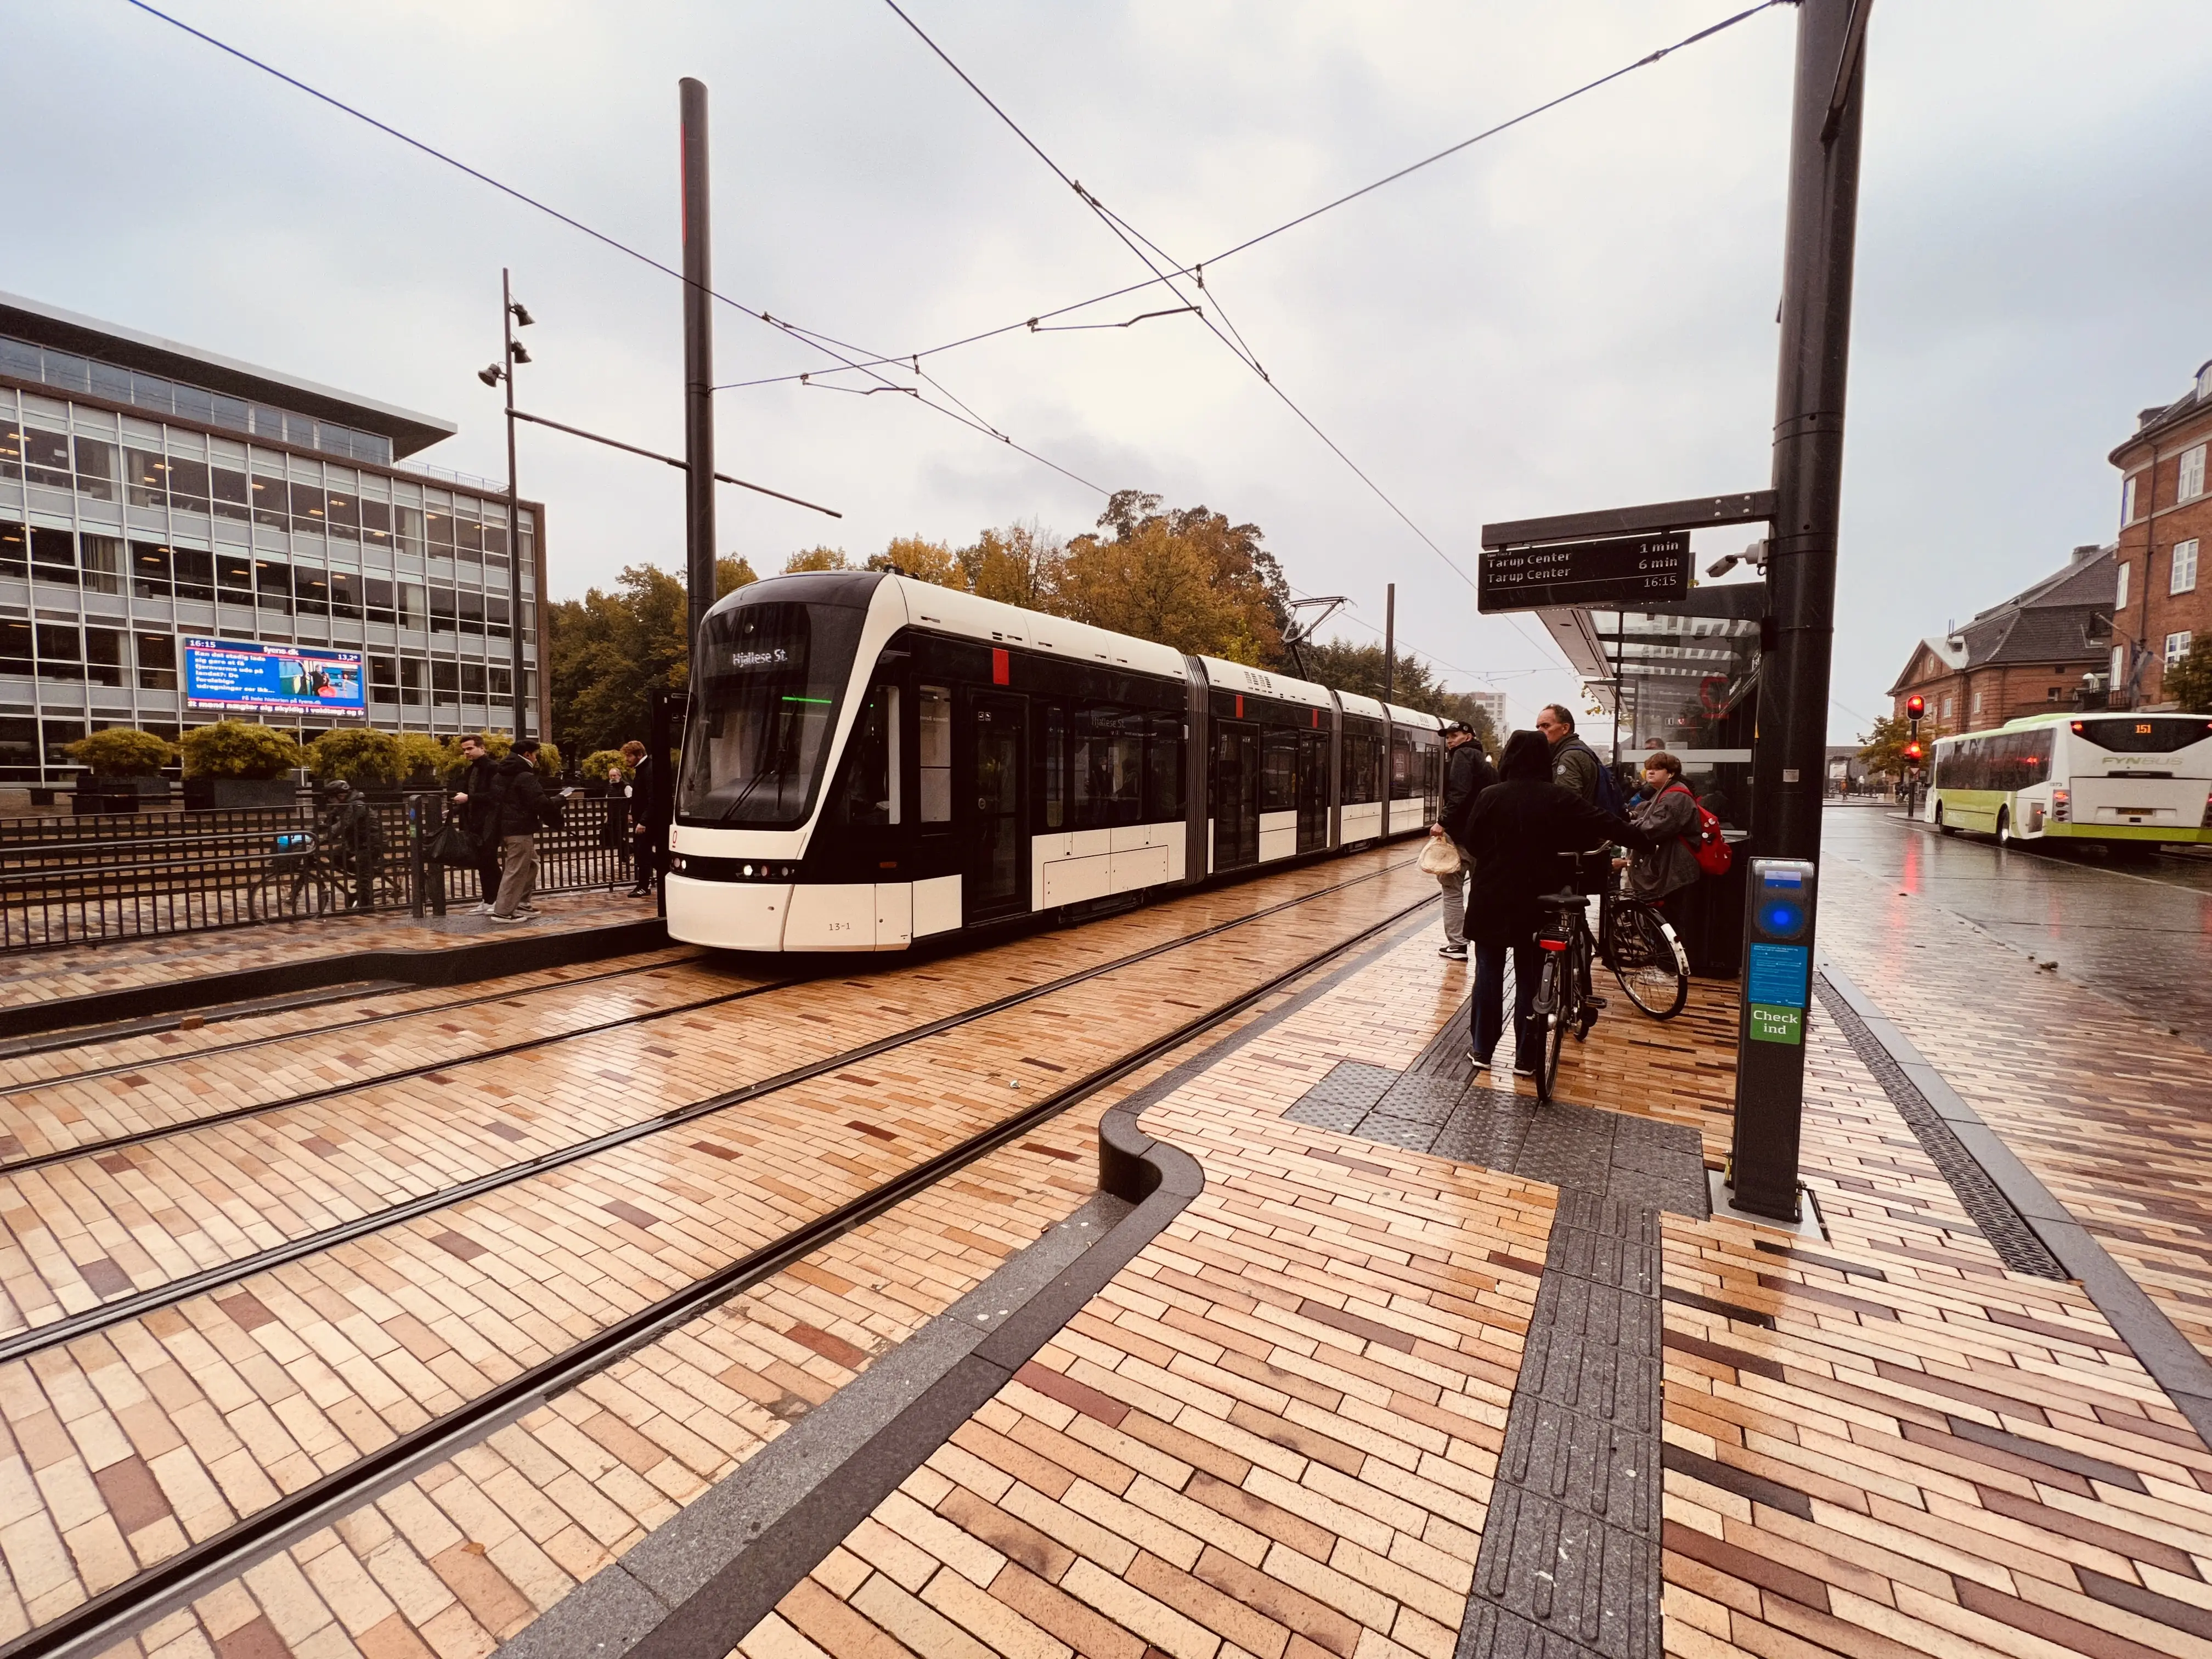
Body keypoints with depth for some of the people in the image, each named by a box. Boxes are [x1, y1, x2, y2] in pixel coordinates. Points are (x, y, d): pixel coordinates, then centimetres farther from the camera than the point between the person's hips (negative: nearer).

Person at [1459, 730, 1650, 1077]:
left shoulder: (1490, 797, -9)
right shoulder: (1559, 797, -7)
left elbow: (1472, 843, -2)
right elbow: (1604, 824, 0)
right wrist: (1644, 840, 15)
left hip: (1491, 901, -1)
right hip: (1536, 902, 1)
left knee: (1489, 974, 11)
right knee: (1530, 977, 11)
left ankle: (1482, 1050, 17)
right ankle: (1526, 1058, 17)